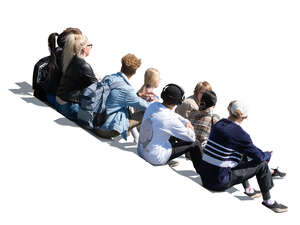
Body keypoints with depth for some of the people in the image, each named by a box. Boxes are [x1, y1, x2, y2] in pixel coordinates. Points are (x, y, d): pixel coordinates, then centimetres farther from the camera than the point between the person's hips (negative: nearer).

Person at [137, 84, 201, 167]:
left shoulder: (153, 106, -5)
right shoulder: (170, 120, -26)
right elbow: (191, 137, -11)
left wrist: (186, 121, 5)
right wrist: (189, 129, 9)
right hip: (156, 158, -7)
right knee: (193, 145, 2)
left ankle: (166, 160, 33)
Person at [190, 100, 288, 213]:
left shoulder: (218, 124, 4)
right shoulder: (239, 134, -17)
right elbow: (260, 156, -10)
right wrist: (268, 154, 14)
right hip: (219, 183, -8)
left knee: (242, 154, 27)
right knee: (262, 164, 0)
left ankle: (248, 189, 38)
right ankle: (268, 200, 15)